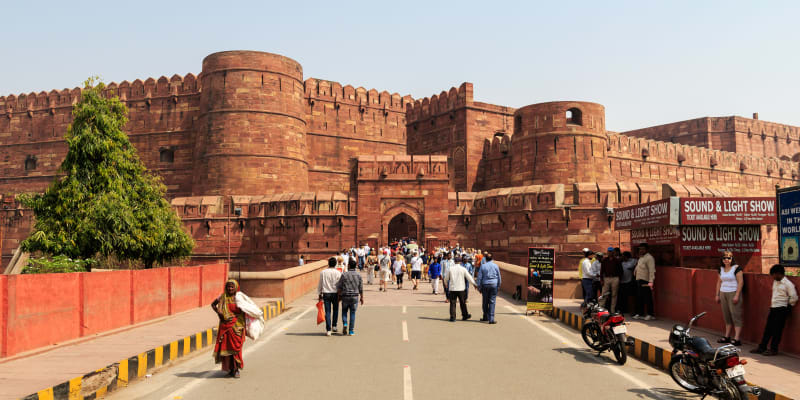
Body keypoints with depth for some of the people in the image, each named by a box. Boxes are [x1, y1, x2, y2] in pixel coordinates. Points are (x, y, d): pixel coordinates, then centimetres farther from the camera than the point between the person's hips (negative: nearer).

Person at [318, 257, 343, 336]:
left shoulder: (323, 272, 0)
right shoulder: (338, 273, -5)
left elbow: (320, 284, 5)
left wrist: (320, 294, 15)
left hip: (326, 294, 1)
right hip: (335, 294, -1)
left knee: (327, 312, 2)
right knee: (335, 310, 19)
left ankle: (328, 330, -1)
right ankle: (334, 326, 19)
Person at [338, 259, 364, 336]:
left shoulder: (344, 275, -6)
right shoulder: (358, 275, -1)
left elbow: (339, 287, -4)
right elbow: (361, 288, 2)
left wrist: (339, 296, 7)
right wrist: (362, 297, 11)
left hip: (345, 296, -1)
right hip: (355, 296, 1)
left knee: (344, 311, 17)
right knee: (352, 313, 8)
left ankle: (345, 324, -7)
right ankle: (351, 331, 7)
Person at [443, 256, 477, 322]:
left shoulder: (450, 268, 0)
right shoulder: (463, 269, -3)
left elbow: (446, 278, 8)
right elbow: (469, 277, 3)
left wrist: (446, 284, 28)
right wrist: (474, 283, 18)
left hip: (452, 288, 0)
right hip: (460, 289, 0)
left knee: (452, 303, 3)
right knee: (462, 303, 12)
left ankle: (452, 317, 0)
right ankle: (465, 315, 21)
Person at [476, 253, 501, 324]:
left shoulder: (483, 266, -1)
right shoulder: (496, 266, 2)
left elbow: (479, 277, -1)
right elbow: (499, 277, 5)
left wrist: (479, 287, 6)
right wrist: (498, 285, 16)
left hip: (485, 284, 0)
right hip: (494, 284, 0)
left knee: (485, 302, 12)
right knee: (492, 302, -1)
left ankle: (486, 317, 22)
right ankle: (491, 319, -7)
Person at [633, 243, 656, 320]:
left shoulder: (649, 258, -11)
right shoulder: (640, 258, 20)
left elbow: (652, 270, -19)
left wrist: (651, 281, -26)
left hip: (645, 282, -9)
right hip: (639, 280, 9)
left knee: (647, 298, -4)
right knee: (639, 298, 12)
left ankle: (650, 314, 2)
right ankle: (640, 314, 19)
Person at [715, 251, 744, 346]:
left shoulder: (736, 268, -8)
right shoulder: (721, 269, 13)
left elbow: (741, 282, -12)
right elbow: (719, 282, 19)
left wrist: (737, 295, -17)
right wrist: (717, 295, 16)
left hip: (733, 293, -7)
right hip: (723, 294, 7)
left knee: (735, 316, -7)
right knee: (726, 316, 11)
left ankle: (736, 339, -8)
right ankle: (727, 336, 18)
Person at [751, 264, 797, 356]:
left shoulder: (788, 283, -12)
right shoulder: (775, 282, 12)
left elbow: (794, 298, -13)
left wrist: (788, 307, -4)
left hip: (781, 309, -8)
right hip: (773, 308, 8)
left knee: (777, 330, -2)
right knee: (768, 328, 10)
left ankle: (773, 349, 6)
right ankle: (761, 347, 14)